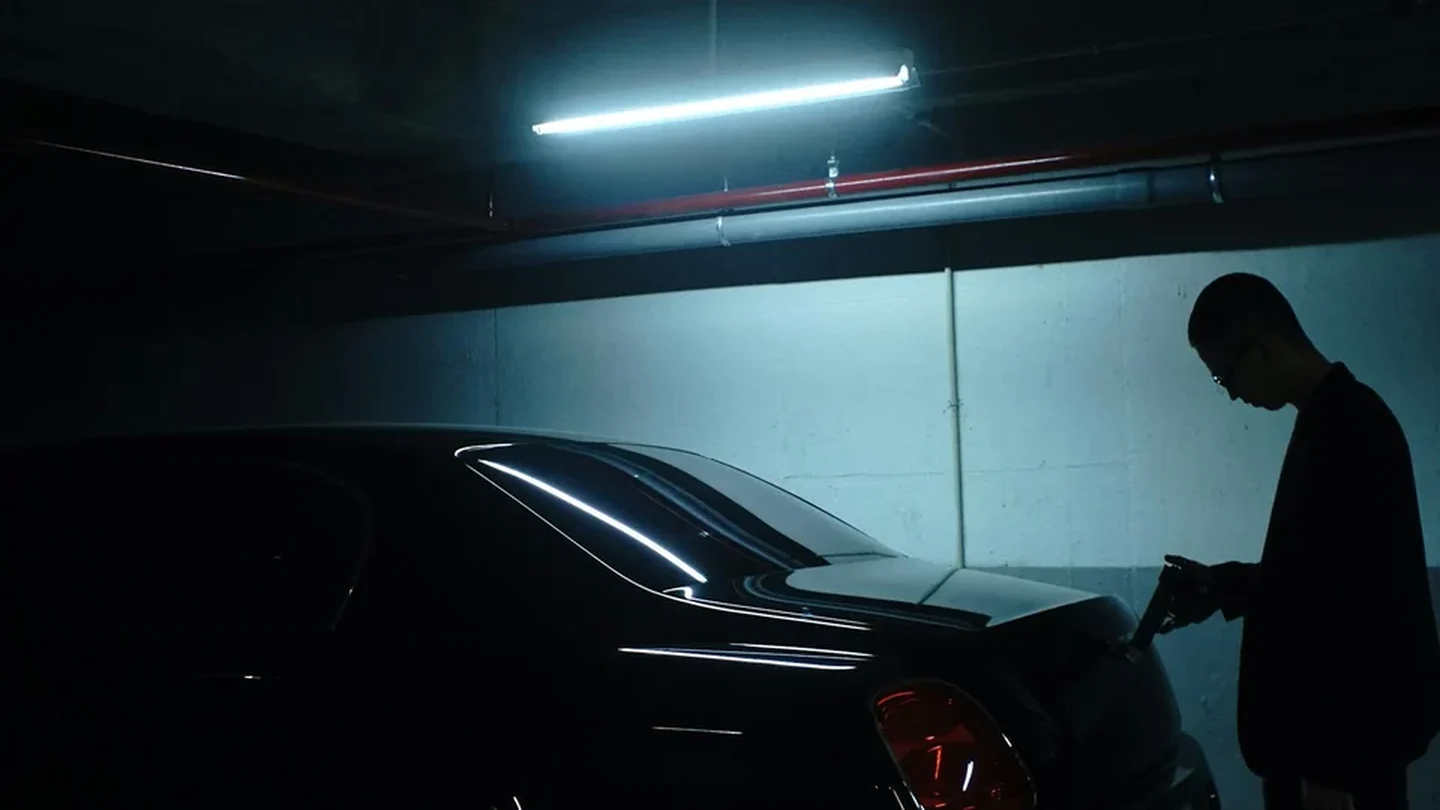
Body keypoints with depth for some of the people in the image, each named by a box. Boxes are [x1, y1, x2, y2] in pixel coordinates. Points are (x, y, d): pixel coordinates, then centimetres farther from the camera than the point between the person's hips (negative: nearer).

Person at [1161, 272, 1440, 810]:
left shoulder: (1347, 424, -20)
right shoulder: (1334, 418, 10)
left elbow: (1366, 604, -24)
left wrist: (1330, 764, -22)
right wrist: (1224, 585, 13)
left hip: (1348, 740, -9)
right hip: (1330, 725, 9)